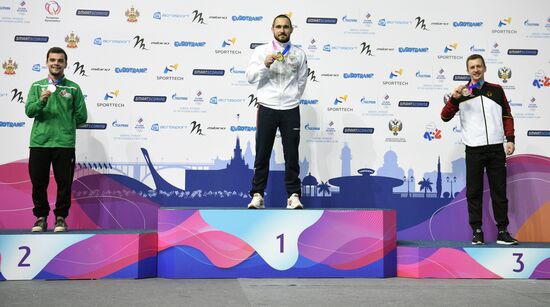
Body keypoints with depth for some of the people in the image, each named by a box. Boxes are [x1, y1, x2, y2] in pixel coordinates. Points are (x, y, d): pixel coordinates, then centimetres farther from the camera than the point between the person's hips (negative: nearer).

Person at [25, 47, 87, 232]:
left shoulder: (73, 88, 6)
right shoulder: (36, 86, 11)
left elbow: (81, 117, 6)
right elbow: (29, 111, -2)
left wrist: (64, 125, 7)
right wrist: (41, 101, -19)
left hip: (64, 143, -1)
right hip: (39, 142, 1)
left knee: (64, 183, 2)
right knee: (38, 182, 5)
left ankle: (61, 217, 15)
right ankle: (41, 217, 19)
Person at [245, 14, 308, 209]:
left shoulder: (299, 54, 8)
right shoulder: (261, 50, 5)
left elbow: (301, 83, 12)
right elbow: (250, 77, -2)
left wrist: (290, 99, 10)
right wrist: (265, 65, -17)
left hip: (290, 110, 1)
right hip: (267, 109, -1)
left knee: (292, 155, 3)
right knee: (262, 154, 4)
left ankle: (293, 195, 8)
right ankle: (257, 195, 9)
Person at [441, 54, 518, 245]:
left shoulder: (496, 90, 11)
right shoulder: (462, 93, 6)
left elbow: (507, 116, 13)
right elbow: (445, 117, -1)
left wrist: (510, 139, 3)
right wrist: (454, 98, -16)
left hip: (496, 149, 1)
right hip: (474, 150, -1)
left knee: (499, 191, 4)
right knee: (474, 192, 2)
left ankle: (502, 231, 11)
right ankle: (477, 231, 10)